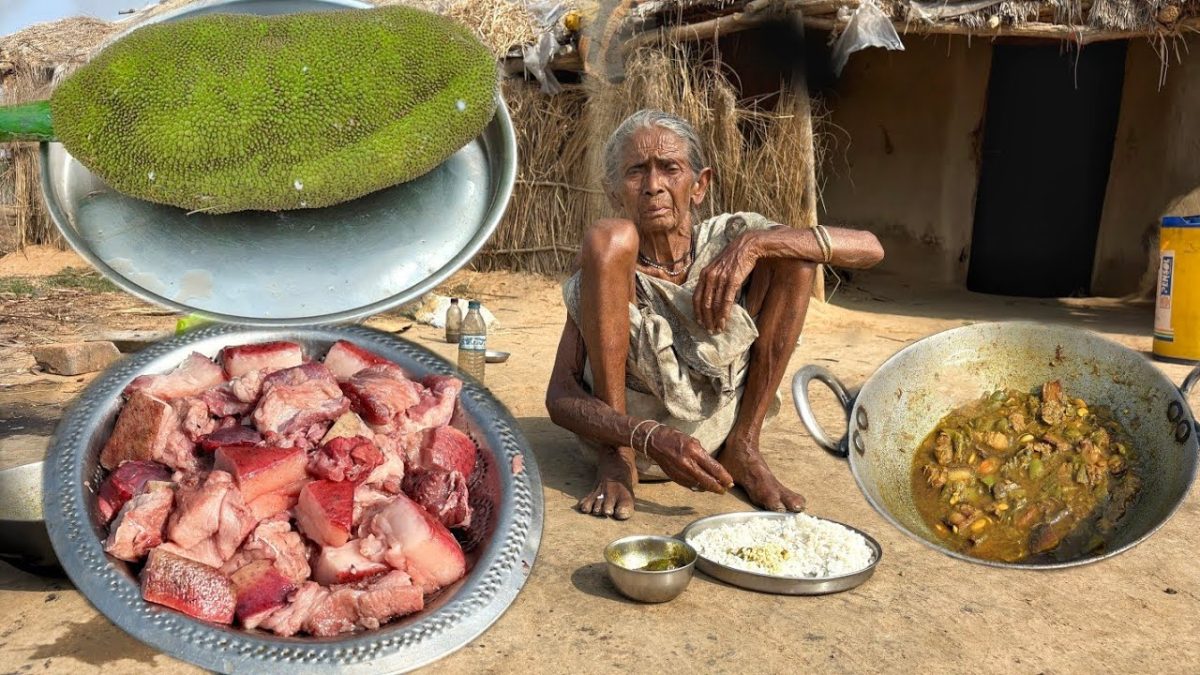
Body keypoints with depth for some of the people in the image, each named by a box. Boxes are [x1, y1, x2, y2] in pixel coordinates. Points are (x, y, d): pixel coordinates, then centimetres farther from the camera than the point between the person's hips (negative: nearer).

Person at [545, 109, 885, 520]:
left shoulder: (725, 239, -4)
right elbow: (559, 397, -17)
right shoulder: (607, 256, -8)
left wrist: (752, 244, -26)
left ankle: (743, 447, -6)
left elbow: (869, 248, -12)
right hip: (621, 432, -2)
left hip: (713, 432, 2)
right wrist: (650, 439, -35)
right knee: (607, 237, -22)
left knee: (792, 251, -9)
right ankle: (616, 460, -15)